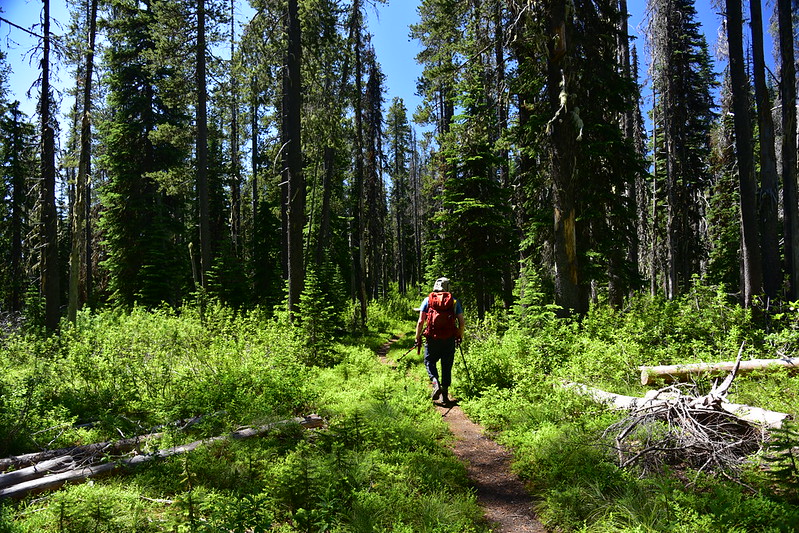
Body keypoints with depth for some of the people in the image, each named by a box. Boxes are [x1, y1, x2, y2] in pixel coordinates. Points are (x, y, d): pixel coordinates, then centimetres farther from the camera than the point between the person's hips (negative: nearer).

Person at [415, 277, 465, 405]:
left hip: (432, 338, -1)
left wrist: (417, 337, 6)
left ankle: (436, 383, -6)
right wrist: (460, 337, 19)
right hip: (449, 339, 1)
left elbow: (420, 321, -2)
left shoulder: (428, 300, 4)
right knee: (447, 366, 11)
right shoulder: (454, 302, 6)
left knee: (430, 362, 17)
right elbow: (462, 323, 3)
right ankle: (444, 395, 14)